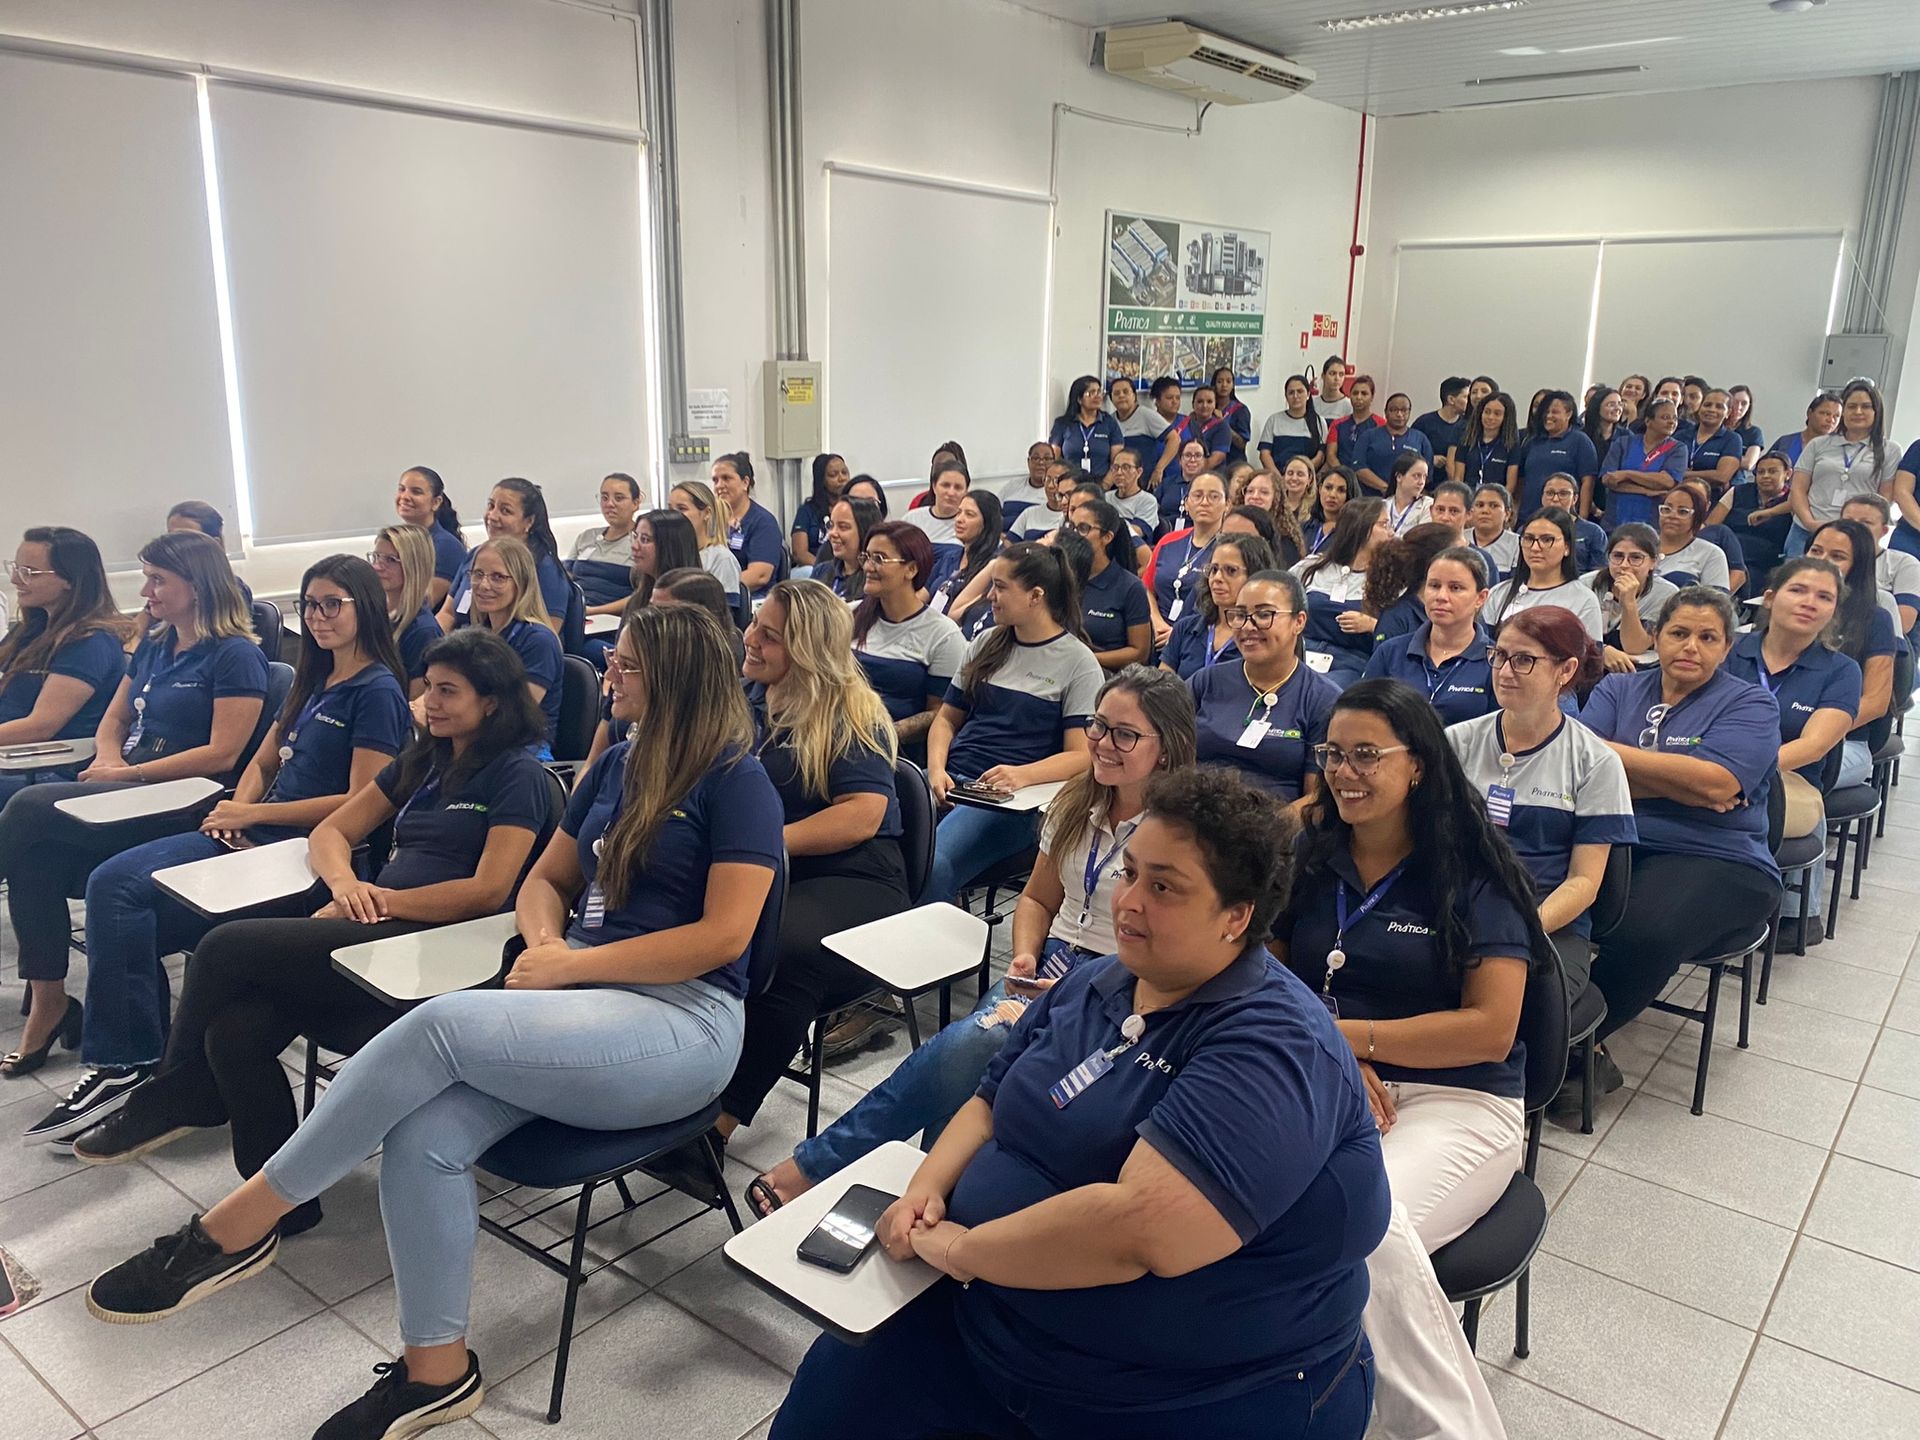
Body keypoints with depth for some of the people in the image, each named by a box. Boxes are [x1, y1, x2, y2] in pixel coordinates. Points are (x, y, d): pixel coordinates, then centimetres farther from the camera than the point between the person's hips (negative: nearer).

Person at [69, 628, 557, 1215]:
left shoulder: (518, 774, -4)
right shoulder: (422, 762, 21)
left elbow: (489, 891, -13)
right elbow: (329, 833, 18)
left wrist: (382, 899, -12)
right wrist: (344, 882, -4)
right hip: (379, 929, 7)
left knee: (226, 947, -15)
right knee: (234, 1031, -18)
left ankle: (168, 1102, 10)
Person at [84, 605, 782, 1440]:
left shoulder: (736, 780, -7)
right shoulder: (617, 764, 16)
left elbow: (724, 936, -14)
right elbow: (546, 880, 21)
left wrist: (573, 964, -14)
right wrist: (545, 944, -3)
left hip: (680, 1022, -7)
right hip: (582, 999, 7)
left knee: (441, 1022, -27)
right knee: (422, 1135, -20)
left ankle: (238, 1224, -11)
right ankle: (436, 1370, -5)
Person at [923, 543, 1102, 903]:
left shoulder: (1078, 662, 1)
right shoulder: (987, 643, 18)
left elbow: (1080, 755, -4)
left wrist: (1023, 775, -22)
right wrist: (936, 769, 1)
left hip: (1009, 800, -5)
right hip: (951, 779, 5)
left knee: (930, 868, -32)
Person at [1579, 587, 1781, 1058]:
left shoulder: (1750, 704, 8)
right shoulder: (1617, 690, 17)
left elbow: (1717, 784, -12)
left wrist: (1611, 751, -6)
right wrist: (1683, 783, -8)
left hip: (1712, 860, -3)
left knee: (1644, 934, -36)